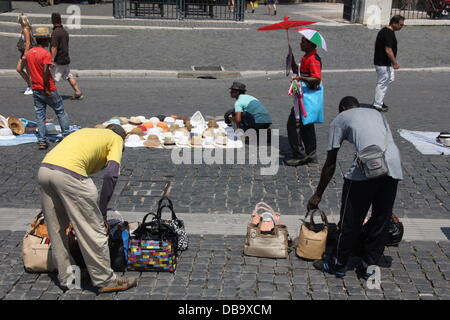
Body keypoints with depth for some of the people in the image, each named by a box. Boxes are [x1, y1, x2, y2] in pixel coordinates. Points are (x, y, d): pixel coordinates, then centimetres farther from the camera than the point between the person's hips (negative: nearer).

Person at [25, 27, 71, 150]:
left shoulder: (29, 53, 6)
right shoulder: (46, 53, -16)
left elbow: (29, 70, 11)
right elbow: (45, 72, -23)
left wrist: (35, 82, 17)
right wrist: (47, 89, -17)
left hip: (35, 89, 6)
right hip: (49, 90, -6)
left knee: (40, 115, 8)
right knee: (61, 112, 10)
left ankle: (42, 141, 6)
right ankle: (66, 135, 15)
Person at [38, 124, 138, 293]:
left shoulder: (87, 132, 34)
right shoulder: (116, 138, 16)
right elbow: (111, 175, -2)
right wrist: (102, 211, 3)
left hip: (43, 169, 8)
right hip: (69, 174, -8)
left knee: (56, 231, 20)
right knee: (93, 231, 6)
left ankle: (66, 277, 33)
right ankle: (105, 280, 18)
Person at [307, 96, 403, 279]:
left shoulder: (340, 119, 18)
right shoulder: (376, 113, 33)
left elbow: (330, 163, 16)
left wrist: (318, 195, 24)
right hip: (394, 167, 5)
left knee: (351, 220, 10)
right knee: (381, 220, 17)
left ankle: (337, 265, 25)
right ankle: (368, 267, 29)